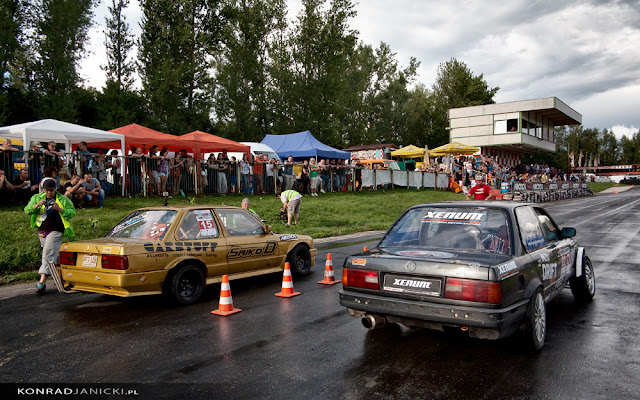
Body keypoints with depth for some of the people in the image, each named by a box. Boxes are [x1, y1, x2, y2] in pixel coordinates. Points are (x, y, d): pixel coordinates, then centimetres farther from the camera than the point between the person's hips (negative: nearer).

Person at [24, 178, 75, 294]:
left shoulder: (63, 200, 3)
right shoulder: (37, 198, 12)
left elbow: (72, 212, 1)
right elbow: (27, 210, 5)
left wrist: (59, 209, -15)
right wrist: (37, 205, -14)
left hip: (56, 231, -5)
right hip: (42, 231, 5)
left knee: (48, 255, -14)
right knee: (53, 255, 13)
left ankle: (42, 282, -18)